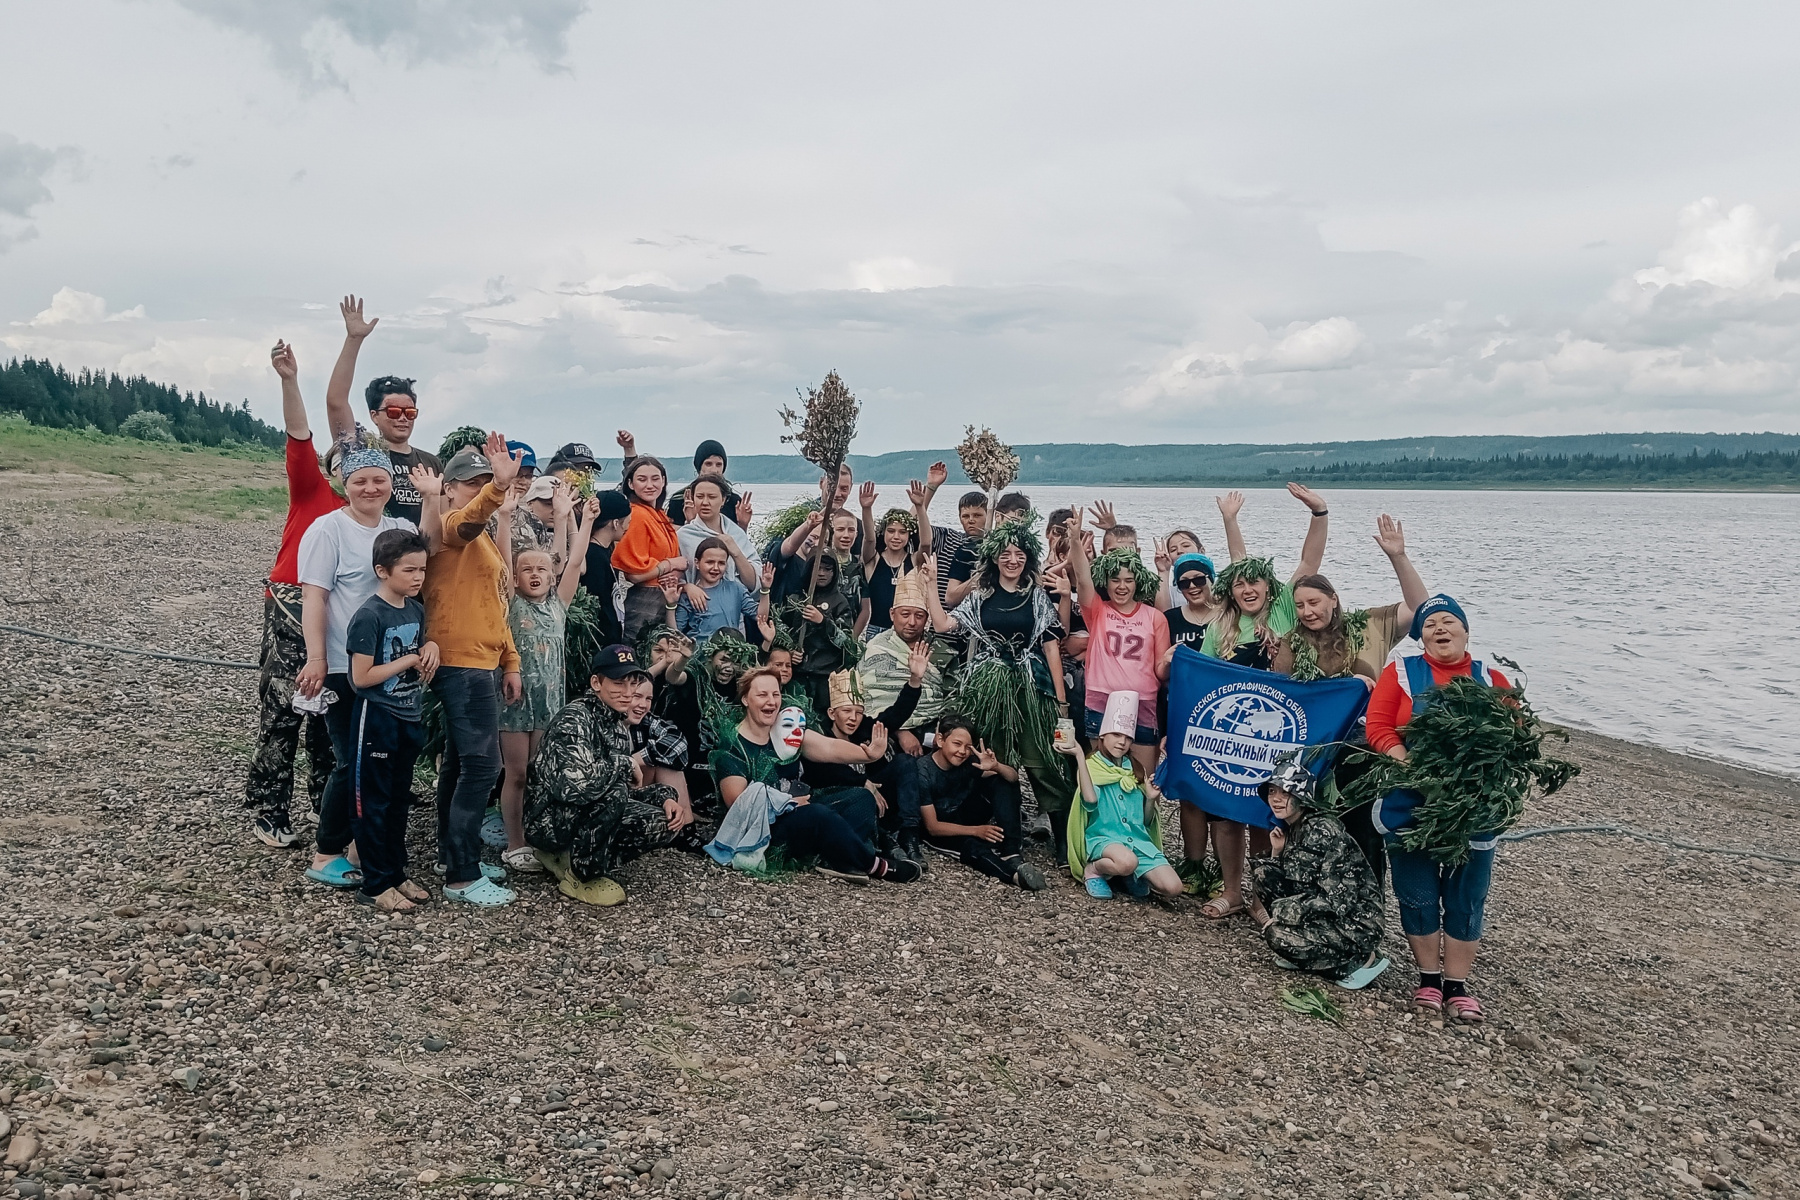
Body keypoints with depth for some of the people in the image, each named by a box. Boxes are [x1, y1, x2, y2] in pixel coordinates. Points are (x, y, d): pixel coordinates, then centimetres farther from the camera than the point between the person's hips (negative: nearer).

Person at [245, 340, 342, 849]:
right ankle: (268, 813, 9)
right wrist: (290, 381, -23)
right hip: (293, 608, -4)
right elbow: (298, 437, -11)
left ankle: (330, 803, 25)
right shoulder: (311, 489, 3)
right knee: (281, 711, -1)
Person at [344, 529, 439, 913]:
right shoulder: (369, 616, -17)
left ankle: (396, 873, 27)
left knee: (399, 800, 16)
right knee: (372, 803, 3)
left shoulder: (416, 610, 5)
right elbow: (361, 677, -19)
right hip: (377, 719, -8)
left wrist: (430, 647, -4)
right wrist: (408, 660, -14)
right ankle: (376, 884, 11)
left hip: (410, 718, 8)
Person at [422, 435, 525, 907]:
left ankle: (455, 856, 27)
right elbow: (467, 518, -36)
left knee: (460, 763, 16)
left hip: (484, 664, 10)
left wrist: (510, 662, 17)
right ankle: (462, 877, -5)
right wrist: (498, 487, -55)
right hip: (461, 664, -10)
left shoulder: (483, 538, 20)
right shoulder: (449, 528, -9)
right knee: (481, 766, -11)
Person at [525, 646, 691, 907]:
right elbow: (577, 784, -38)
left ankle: (567, 858, 5)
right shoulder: (575, 718, -22)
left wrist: (665, 797, -9)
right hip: (548, 819, -8)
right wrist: (624, 764, -22)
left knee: (664, 823, -6)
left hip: (585, 817, 9)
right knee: (612, 794, -33)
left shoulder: (619, 722, 6)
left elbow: (629, 787, 11)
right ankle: (579, 876, -11)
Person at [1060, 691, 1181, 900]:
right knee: (1127, 862, -40)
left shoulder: (1135, 771, 16)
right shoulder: (1091, 766, 1)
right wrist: (1079, 756, -25)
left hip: (1138, 840, 5)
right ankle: (1093, 870, -7)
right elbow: (1090, 801, -22)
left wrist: (1150, 799, -3)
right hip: (1103, 838, -5)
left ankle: (1134, 876, 10)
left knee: (1172, 887, -19)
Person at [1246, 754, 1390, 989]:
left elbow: (1338, 899, -25)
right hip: (1326, 915, 9)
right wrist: (1277, 852, -6)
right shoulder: (1290, 828, 6)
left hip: (1355, 922, -8)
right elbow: (1292, 880, 11)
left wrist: (1279, 914, -23)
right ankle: (1300, 952, 4)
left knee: (1278, 934, -26)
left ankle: (1360, 960, -6)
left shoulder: (1321, 830, -20)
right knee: (1261, 870, -2)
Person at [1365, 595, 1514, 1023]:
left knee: (1466, 900, 5)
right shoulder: (1400, 673, 2)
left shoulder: (1492, 679, 7)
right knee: (1418, 897, 6)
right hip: (1410, 807, -1)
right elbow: (1379, 728, -7)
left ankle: (1458, 984, 18)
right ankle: (1429, 977, 22)